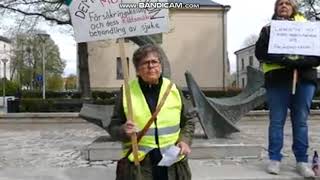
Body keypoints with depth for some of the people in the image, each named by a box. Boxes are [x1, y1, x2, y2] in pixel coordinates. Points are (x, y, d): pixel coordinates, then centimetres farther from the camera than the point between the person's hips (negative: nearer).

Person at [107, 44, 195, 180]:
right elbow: (113, 127, 3)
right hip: (138, 164, -1)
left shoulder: (173, 89, 2)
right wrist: (123, 131, -17)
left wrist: (185, 141, -4)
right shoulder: (127, 91, -3)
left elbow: (187, 122, 13)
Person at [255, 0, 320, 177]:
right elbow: (260, 52, -3)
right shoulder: (268, 29, 13)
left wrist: (299, 61, -15)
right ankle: (274, 159, 7)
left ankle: (302, 161, 10)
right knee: (277, 120, 0)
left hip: (305, 78, 1)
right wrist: (284, 60, -16)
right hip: (278, 79, -1)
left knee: (301, 121, 3)